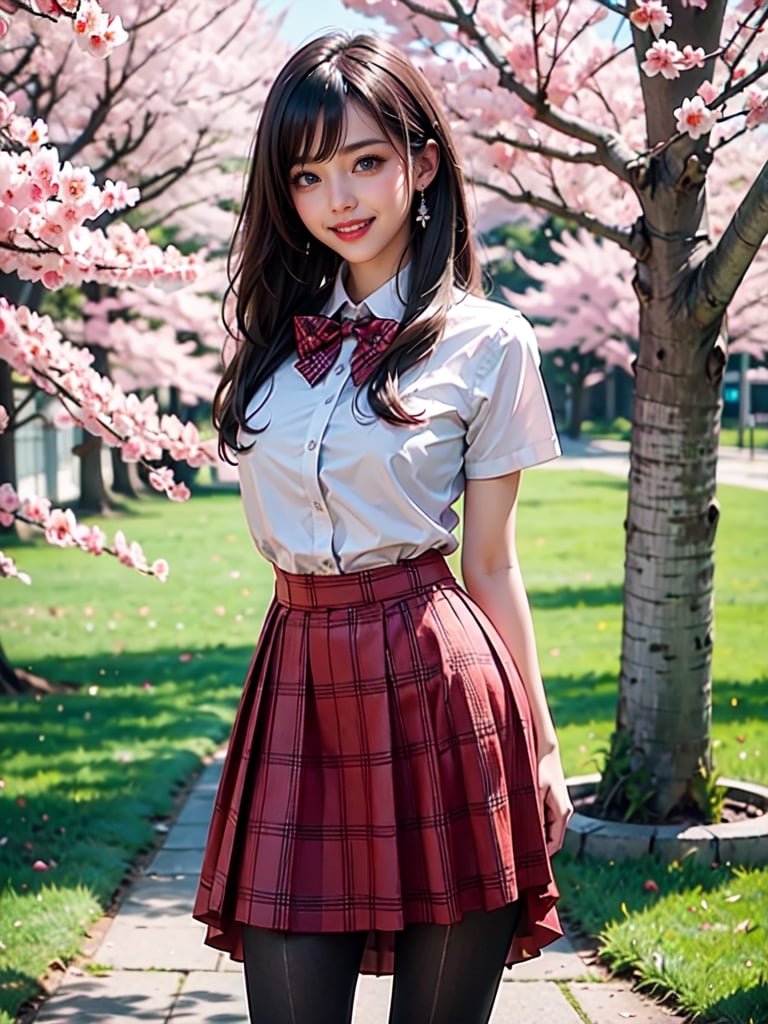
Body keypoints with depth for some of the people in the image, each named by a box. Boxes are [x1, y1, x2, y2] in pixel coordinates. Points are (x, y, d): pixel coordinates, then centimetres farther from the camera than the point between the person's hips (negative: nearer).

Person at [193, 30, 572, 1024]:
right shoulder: (275, 331, 13)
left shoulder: (487, 343, 0)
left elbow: (489, 567, 3)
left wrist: (537, 750, 3)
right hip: (300, 681, 4)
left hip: (438, 687, -4)